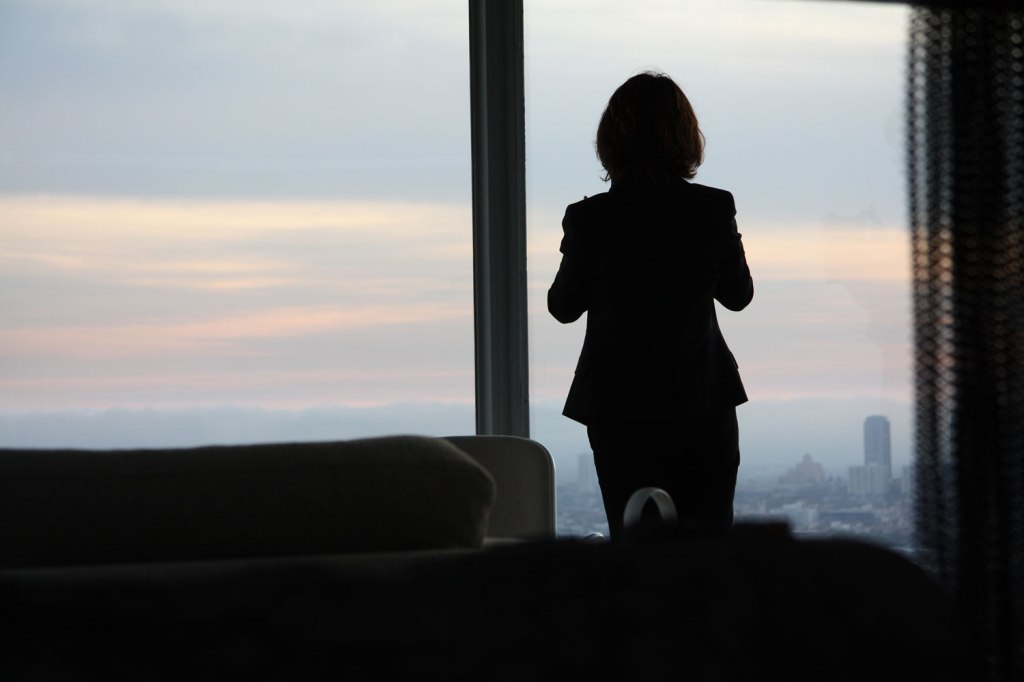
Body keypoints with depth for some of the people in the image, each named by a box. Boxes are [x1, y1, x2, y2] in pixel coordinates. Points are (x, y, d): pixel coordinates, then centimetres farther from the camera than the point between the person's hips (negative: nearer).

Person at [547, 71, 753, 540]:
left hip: (621, 408, -1)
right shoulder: (713, 209, -8)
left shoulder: (590, 219, -12)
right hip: (704, 404, 1)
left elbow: (564, 307, 1)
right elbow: (738, 295, 6)